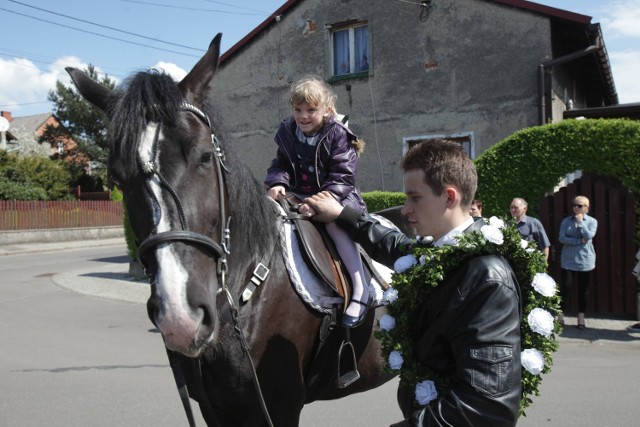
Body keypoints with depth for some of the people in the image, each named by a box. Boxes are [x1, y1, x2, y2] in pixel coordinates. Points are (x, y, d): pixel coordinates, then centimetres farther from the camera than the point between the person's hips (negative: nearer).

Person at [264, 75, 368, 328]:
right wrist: (277, 183, -13)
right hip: (298, 196, 6)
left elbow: (342, 176, -16)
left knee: (334, 220, -34)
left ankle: (360, 288, -29)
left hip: (336, 196, -6)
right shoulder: (287, 133, 4)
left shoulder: (338, 135, -11)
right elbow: (280, 164, 10)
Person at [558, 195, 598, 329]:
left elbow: (589, 236, -15)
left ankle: (581, 317, 17)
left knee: (583, 289, 6)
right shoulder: (566, 221, 4)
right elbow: (561, 238, -7)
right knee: (565, 287, -4)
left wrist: (580, 221, -10)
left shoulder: (592, 221, 2)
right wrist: (579, 241, -15)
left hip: (585, 260, 0)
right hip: (568, 260, 0)